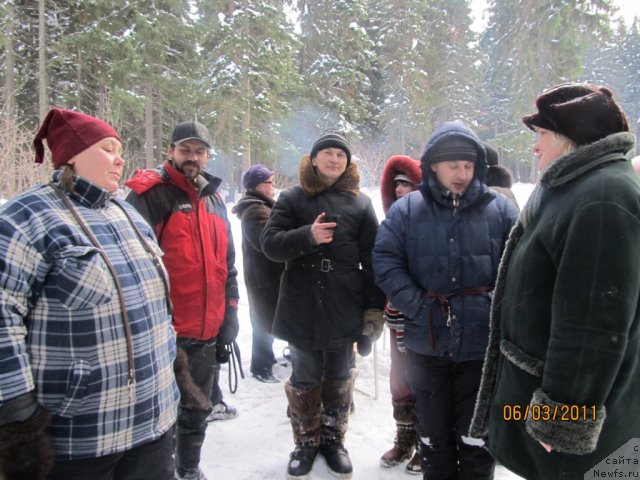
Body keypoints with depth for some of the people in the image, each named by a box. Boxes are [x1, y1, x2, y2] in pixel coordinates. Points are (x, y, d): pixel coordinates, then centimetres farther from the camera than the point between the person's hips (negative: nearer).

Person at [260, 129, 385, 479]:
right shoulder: (292, 198, 3)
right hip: (301, 307, 0)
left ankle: (333, 440, 32)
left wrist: (374, 306, -2)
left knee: (338, 381, 14)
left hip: (344, 309, 1)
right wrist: (307, 236, -23)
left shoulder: (360, 202, 4)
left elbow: (372, 259, 3)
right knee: (304, 382, 12)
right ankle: (306, 441, 31)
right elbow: (269, 243, -7)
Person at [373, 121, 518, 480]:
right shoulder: (406, 210, 1)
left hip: (483, 345, 0)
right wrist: (417, 305, -12)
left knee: (477, 436, 13)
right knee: (433, 434, 18)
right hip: (427, 343, 1)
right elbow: (385, 261, -4)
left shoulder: (500, 209, 1)